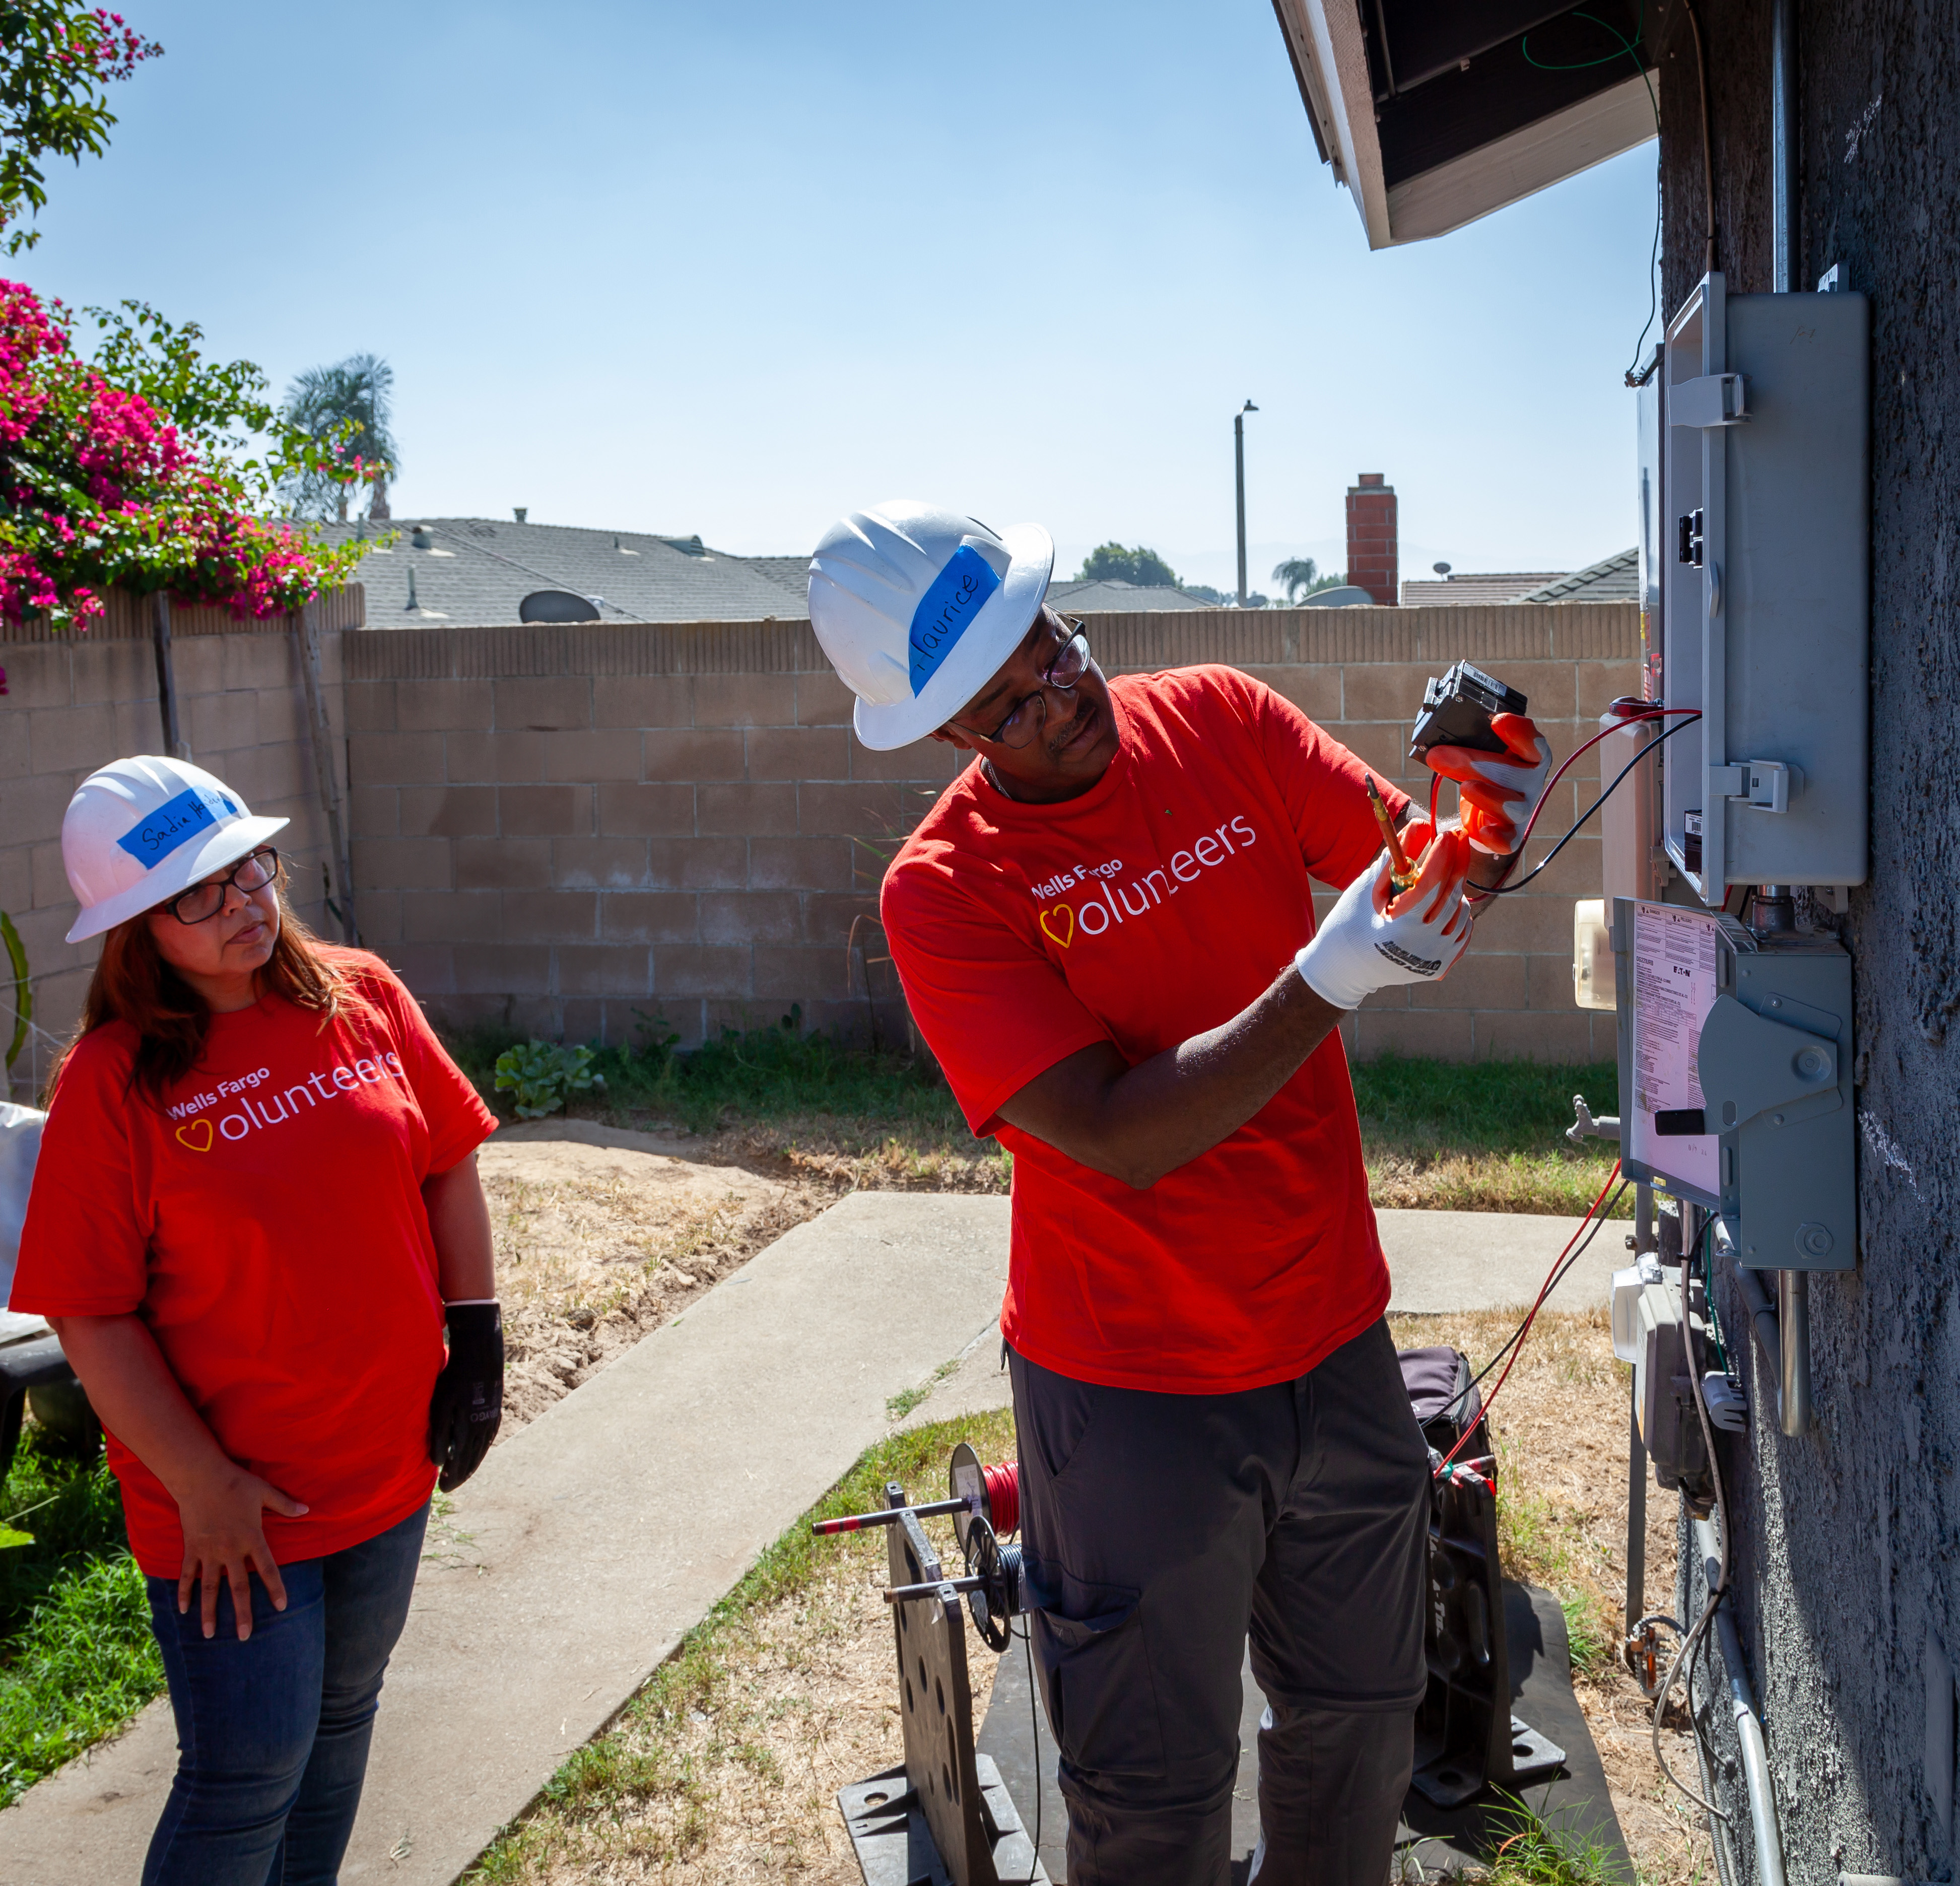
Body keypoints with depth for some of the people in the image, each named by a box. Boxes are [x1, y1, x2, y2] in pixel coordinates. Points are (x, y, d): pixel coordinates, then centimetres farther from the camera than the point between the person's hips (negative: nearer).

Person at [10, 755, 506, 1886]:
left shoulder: (363, 996, -3)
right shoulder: (113, 1080, -15)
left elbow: (448, 1167, 5)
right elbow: (92, 1315, -14)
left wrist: (476, 1337, 1)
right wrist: (201, 1483, -17)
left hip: (389, 1463, 5)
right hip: (229, 1505, -5)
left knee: (343, 1718, 22)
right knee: (250, 1772, 5)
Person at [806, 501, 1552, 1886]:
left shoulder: (1220, 719, -3)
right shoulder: (943, 889, -17)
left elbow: (1415, 869, -2)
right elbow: (1123, 1135, -24)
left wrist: (1487, 828, -25)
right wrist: (1329, 979, -32)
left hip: (1335, 1340, 5)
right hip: (1134, 1391, -4)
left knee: (1361, 1721, 23)